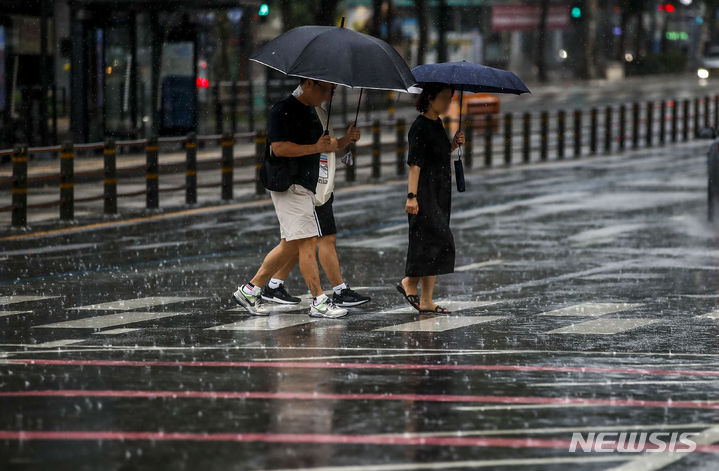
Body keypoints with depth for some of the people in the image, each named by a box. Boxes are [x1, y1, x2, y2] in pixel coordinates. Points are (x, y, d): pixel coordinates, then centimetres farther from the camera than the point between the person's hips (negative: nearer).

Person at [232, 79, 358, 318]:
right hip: (289, 186, -10)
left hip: (304, 186, 10)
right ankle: (319, 302, -10)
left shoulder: (309, 111, 18)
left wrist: (344, 140, 8)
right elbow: (279, 147, -22)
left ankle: (250, 290, 18)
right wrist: (317, 148, -21)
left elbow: (322, 144, 26)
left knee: (290, 245, 11)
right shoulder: (283, 110, -13)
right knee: (307, 242, -10)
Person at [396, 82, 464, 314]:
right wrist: (411, 196, -23)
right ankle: (409, 282, 2)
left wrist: (454, 144, 5)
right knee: (439, 241, -14)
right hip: (425, 193, -9)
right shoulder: (420, 126, -13)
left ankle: (426, 300, 9)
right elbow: (414, 164, -18)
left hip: (440, 194, 9)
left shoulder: (437, 124, 14)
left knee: (433, 246, 7)